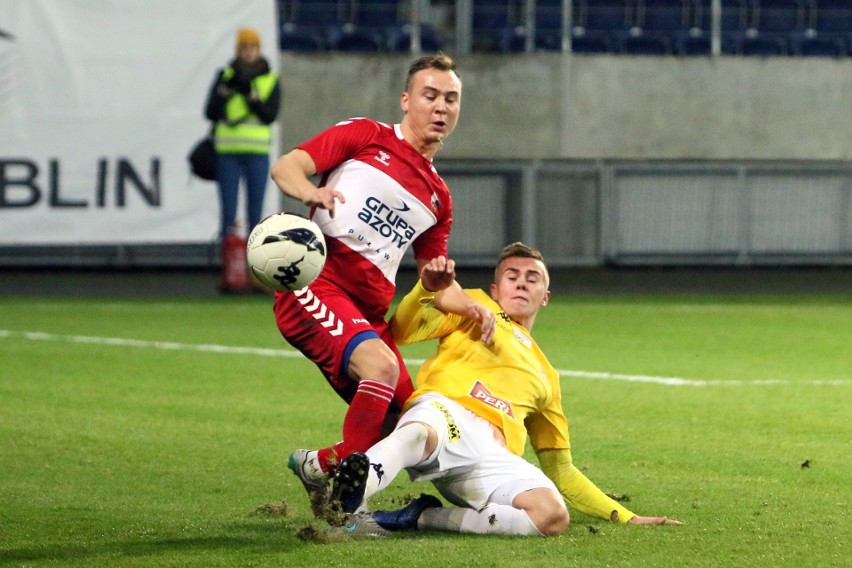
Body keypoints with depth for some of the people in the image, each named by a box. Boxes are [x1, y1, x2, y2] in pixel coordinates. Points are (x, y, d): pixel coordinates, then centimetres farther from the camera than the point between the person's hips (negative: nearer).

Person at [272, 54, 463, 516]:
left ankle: (320, 466, 20)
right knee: (381, 366, -31)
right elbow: (285, 166, -1)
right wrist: (310, 190, -25)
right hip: (314, 284, -7)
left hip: (369, 312, 7)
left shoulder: (438, 197, 23)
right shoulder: (366, 136, 7)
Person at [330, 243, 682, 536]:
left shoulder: (544, 376, 39)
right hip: (445, 411, -4)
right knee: (421, 434, -43)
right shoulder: (475, 307, 29)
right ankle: (349, 500, -70)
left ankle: (423, 518, -25)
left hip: (494, 456, 4)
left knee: (553, 515, -30)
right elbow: (402, 332, 13)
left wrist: (626, 517, 32)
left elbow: (561, 473, 40)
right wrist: (427, 289, -7)